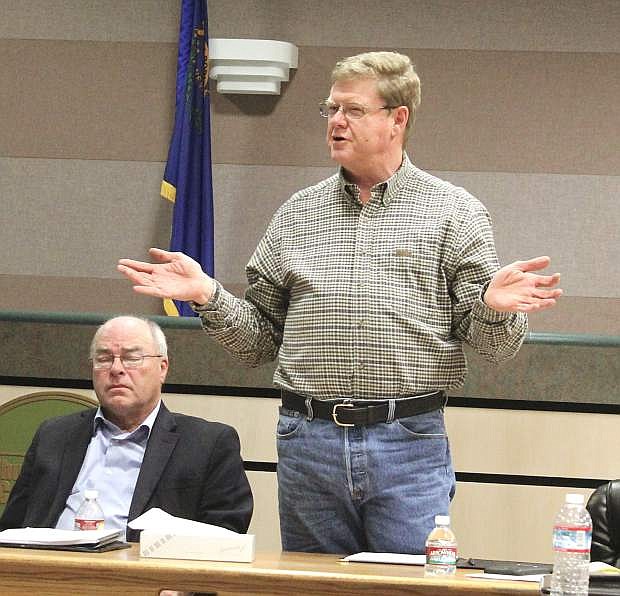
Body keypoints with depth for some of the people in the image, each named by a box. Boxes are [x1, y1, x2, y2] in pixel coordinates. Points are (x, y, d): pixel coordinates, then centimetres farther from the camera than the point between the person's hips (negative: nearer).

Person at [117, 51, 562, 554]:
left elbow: (492, 346, 1)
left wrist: (494, 307, -21)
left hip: (409, 444, -3)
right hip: (307, 440, 3)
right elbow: (260, 340, 14)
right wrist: (208, 296, -2)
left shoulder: (454, 212, 4)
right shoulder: (298, 215, 13)